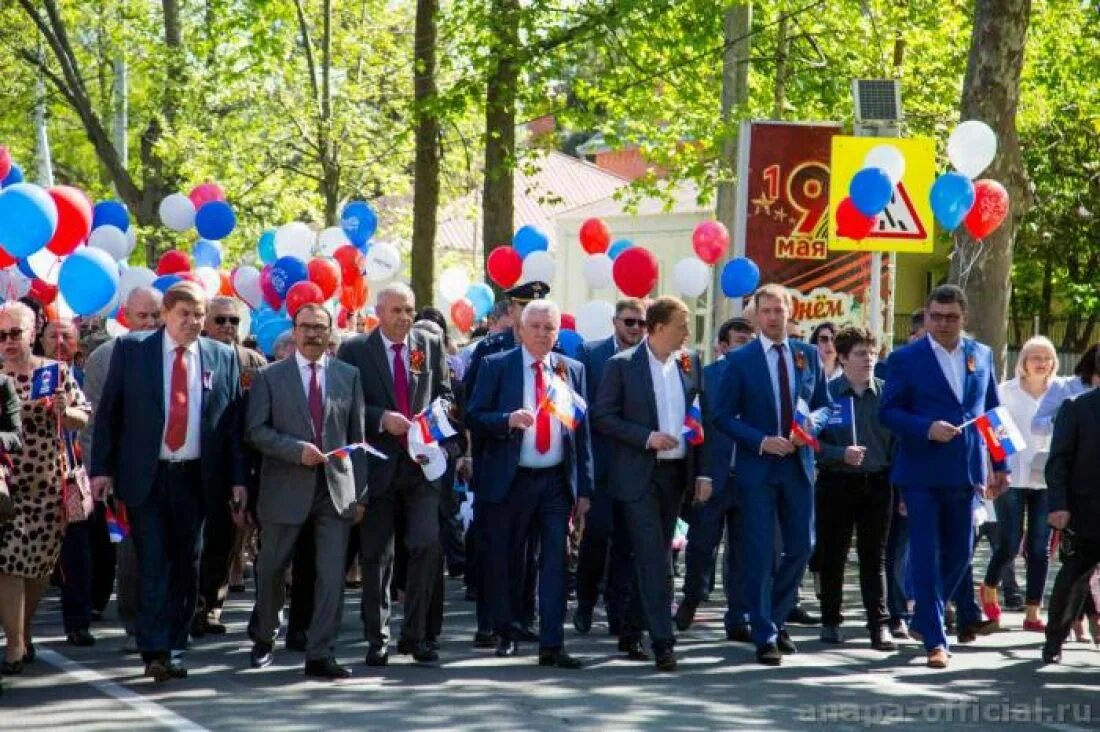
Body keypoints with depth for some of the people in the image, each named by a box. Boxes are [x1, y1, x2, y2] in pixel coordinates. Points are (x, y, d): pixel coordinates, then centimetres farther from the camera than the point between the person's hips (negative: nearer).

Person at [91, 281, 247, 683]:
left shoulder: (222, 357, 6)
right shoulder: (131, 349, 2)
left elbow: (234, 421, 7)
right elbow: (108, 412, 2)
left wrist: (238, 477, 1)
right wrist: (101, 468, -4)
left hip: (194, 478, 2)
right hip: (145, 476, -2)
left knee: (186, 566, 6)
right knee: (153, 563, -8)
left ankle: (174, 648, 15)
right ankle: (155, 651, -8)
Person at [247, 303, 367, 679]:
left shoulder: (348, 376, 9)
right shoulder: (270, 377, 4)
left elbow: (357, 436, 9)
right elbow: (256, 430, -3)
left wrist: (361, 493, 5)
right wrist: (297, 449, -17)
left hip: (336, 488, 1)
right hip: (285, 488, -1)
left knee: (332, 576, -4)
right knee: (271, 571, 8)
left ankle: (320, 655, 0)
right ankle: (265, 639, 29)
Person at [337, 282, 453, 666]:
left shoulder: (430, 345, 9)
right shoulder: (354, 350, 0)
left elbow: (444, 393, 15)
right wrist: (382, 419, -16)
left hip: (421, 462, 2)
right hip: (378, 464, -2)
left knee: (427, 546, -9)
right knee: (377, 556, 5)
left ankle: (415, 634, 3)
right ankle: (377, 639, 15)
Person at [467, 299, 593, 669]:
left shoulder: (572, 370, 9)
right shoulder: (497, 366, 1)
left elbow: (581, 430, 9)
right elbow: (474, 417, -3)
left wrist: (584, 488, 5)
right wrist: (508, 420, -22)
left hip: (556, 481, 2)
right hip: (510, 481, -1)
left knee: (555, 560, -5)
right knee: (504, 560, 7)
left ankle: (552, 645, -6)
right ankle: (505, 633, 23)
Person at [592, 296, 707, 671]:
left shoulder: (690, 363, 8)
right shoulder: (622, 365, -6)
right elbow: (602, 417, -7)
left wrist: (702, 472, 5)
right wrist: (647, 438, -17)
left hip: (676, 473, 5)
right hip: (638, 475, -5)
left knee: (655, 556, 12)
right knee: (653, 558, -11)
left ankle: (632, 631, 24)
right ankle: (662, 640, -14)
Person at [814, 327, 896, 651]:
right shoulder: (827, 393, -3)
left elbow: (898, 439, 7)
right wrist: (841, 454, -19)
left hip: (876, 482, 1)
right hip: (836, 482, -1)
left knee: (874, 557, 3)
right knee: (832, 555, 6)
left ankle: (879, 624, 3)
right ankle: (830, 621, 17)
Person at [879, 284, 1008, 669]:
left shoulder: (982, 355, 8)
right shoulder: (906, 359, -3)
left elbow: (993, 412, 14)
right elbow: (888, 411, -4)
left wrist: (1000, 465, 11)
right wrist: (927, 429, -20)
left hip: (965, 472, 4)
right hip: (922, 473, -4)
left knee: (959, 552, 12)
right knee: (926, 554, -5)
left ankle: (924, 617, 32)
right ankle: (935, 640, -2)